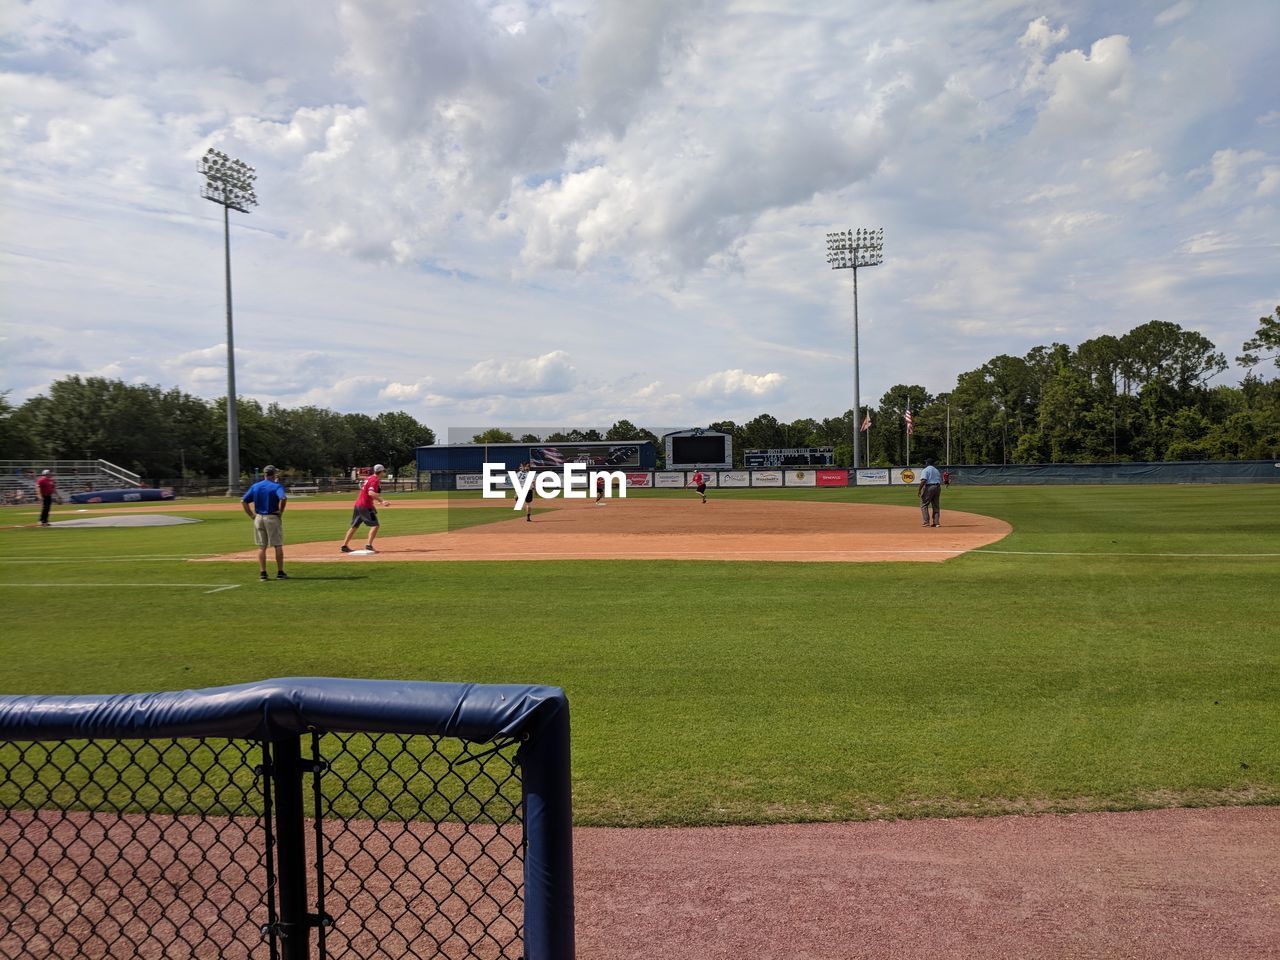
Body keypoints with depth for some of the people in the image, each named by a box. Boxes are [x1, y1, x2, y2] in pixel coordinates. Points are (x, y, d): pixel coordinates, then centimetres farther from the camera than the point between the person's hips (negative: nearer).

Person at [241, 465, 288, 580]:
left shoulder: (255, 486, 6)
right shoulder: (276, 486, -8)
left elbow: (243, 501, 3)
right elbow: (283, 498, -27)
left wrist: (251, 515, 5)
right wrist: (281, 511, -13)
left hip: (258, 518, 4)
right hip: (272, 518, -4)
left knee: (261, 547, 9)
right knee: (278, 546, 4)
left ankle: (262, 573, 8)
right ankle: (280, 572, 5)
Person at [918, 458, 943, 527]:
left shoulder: (925, 470, -3)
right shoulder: (937, 470, 21)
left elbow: (923, 481, -18)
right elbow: (940, 481, 17)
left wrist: (919, 490, -16)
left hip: (929, 487, -7)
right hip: (937, 487, 7)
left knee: (924, 504, 0)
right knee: (936, 505, 12)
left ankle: (926, 522, -7)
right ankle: (936, 522, 10)